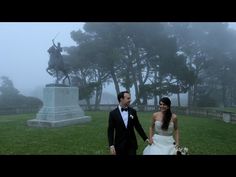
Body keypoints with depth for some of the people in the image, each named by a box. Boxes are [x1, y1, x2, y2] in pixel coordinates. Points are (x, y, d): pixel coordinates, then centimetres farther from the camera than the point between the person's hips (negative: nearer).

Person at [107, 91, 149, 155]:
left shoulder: (133, 111, 2)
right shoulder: (113, 113, -5)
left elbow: (138, 126, 8)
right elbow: (110, 131, -5)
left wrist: (145, 138, 4)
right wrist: (111, 145, -12)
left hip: (132, 144, 2)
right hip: (119, 145, -2)